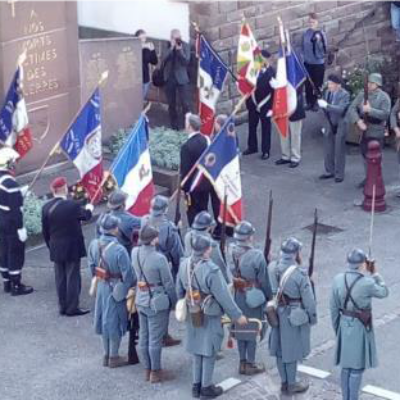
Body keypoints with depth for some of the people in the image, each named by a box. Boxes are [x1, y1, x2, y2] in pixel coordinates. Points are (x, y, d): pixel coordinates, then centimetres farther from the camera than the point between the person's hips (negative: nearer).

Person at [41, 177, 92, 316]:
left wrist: (51, 246, 16)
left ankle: (63, 307, 18)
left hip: (56, 249, 5)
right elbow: (86, 215, 2)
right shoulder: (72, 205, -17)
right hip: (72, 248, -5)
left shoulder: (46, 208, -3)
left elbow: (45, 231, 3)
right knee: (73, 277, 2)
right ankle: (72, 308, 5)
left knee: (60, 277, 12)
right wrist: (89, 208, 25)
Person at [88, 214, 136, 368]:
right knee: (115, 321, 9)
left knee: (105, 319, 19)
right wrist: (132, 285, -3)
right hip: (116, 289, -6)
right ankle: (114, 357, 21)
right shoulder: (119, 250, -27)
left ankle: (107, 355, 31)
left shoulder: (94, 244, -8)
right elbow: (127, 274, -20)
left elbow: (91, 266, 6)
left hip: (101, 287, 6)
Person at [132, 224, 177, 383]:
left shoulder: (135, 253, -6)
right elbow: (168, 283, -13)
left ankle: (147, 370, 27)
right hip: (157, 302, -6)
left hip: (141, 300, 6)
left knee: (143, 337, 15)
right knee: (155, 339, 4)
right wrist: (173, 302, 1)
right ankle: (155, 372, 14)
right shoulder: (159, 259, -23)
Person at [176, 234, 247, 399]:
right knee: (209, 352, 9)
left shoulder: (184, 265, -7)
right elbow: (223, 296, -21)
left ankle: (196, 385, 28)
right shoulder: (211, 270, -28)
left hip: (192, 315, 6)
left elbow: (179, 290, 6)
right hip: (209, 316, -6)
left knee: (197, 350, 20)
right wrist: (237, 316, -10)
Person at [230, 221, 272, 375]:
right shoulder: (257, 256, -24)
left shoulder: (231, 253, -12)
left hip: (237, 298, 5)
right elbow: (264, 281, -15)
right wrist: (269, 297, 1)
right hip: (254, 298, -5)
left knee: (240, 329, 19)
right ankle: (250, 365, 22)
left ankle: (242, 362, 31)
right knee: (252, 331, 11)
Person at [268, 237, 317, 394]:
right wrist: (312, 317, -3)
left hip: (277, 315, 6)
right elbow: (308, 299, -18)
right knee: (292, 350, 9)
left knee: (280, 348, 18)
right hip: (295, 317, -6)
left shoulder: (272, 268, -10)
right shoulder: (300, 273, -26)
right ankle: (291, 385, 23)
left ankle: (284, 382, 32)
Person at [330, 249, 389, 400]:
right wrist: (375, 274, 10)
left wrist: (337, 328, 14)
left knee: (346, 366, 17)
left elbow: (334, 307, 2)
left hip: (344, 326, 6)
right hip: (361, 328, -6)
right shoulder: (367, 283, -22)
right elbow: (384, 293, -1)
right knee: (357, 368, 4)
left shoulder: (338, 279, -7)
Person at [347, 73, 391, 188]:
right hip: (364, 131, 5)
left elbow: (385, 114, -19)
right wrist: (358, 121, -18)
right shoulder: (362, 94, 3)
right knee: (365, 155, 16)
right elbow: (352, 109, -3)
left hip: (376, 132, -5)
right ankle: (368, 178, 32)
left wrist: (370, 110, -25)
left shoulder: (384, 97, -9)